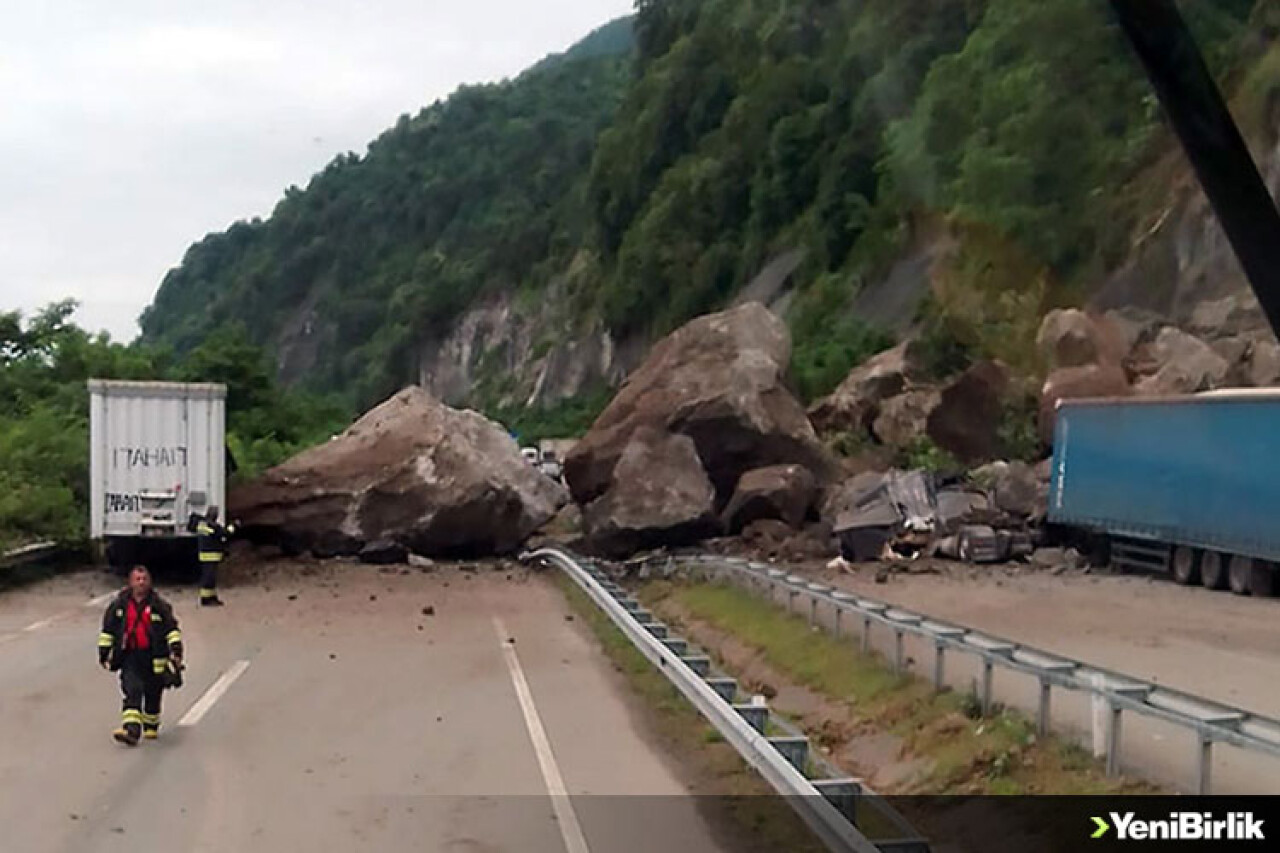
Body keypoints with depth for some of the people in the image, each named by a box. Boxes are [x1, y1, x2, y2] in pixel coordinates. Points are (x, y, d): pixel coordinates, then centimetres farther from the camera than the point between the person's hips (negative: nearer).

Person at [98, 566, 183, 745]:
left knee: (152, 694, 10)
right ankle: (131, 730, -20)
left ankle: (151, 728, 28)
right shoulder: (119, 605, 5)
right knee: (132, 692, -12)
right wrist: (103, 653, 10)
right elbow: (107, 630, 13)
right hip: (129, 656, 0)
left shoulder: (159, 606, 2)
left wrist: (176, 650, -9)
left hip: (153, 657, 0)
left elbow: (172, 629, 1)